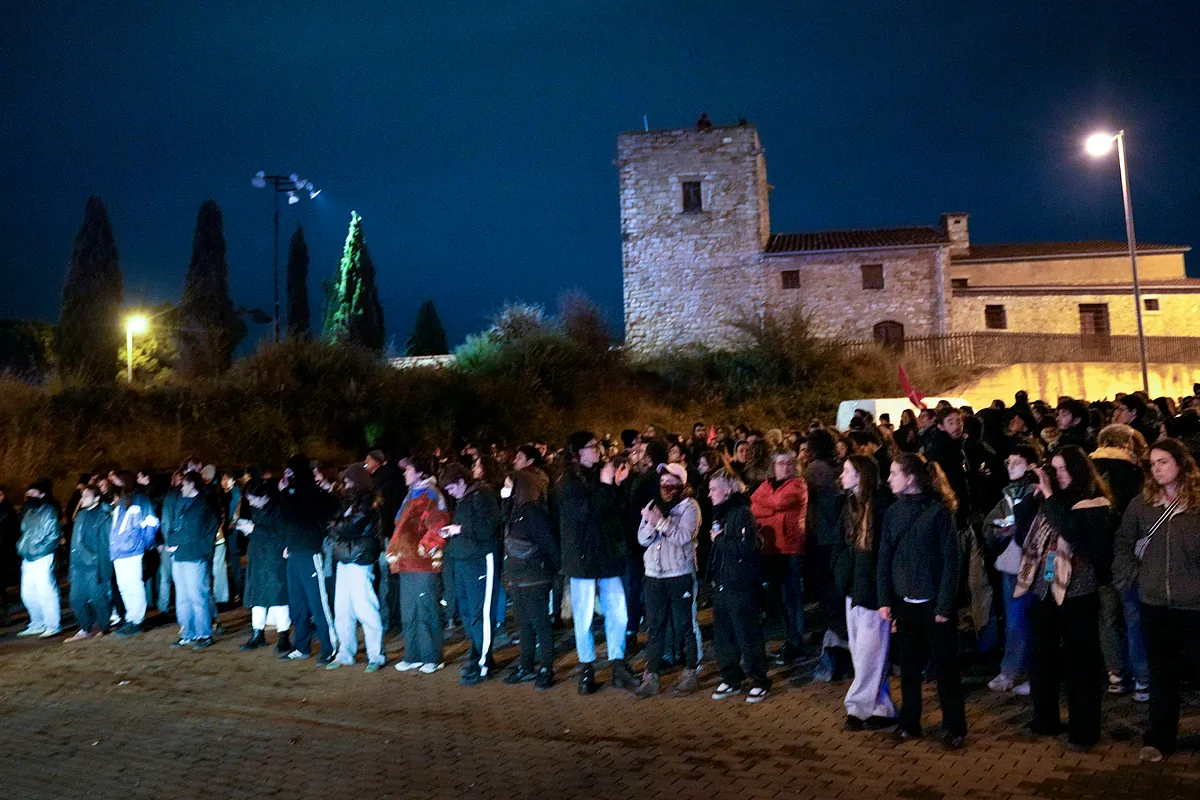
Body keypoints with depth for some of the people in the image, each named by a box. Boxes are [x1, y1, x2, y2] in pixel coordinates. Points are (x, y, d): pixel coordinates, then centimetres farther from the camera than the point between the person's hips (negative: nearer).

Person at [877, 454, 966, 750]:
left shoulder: (939, 510, -10)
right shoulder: (893, 512, 4)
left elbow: (950, 559, -11)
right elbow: (884, 558, 6)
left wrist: (945, 604, -14)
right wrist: (885, 600, 0)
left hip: (934, 601, -4)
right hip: (905, 601, 5)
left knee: (945, 665, 7)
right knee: (909, 665, 12)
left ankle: (954, 727, 19)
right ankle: (909, 722, 24)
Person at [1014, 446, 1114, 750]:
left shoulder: (1095, 504, -7)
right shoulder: (1051, 502, 10)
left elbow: (1075, 533, -25)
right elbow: (1025, 537, 7)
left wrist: (1050, 497, -22)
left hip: (1077, 591, -6)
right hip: (1045, 589, 6)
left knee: (1079, 660, 3)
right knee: (1042, 656, 13)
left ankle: (1083, 729, 14)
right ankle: (1045, 719, 26)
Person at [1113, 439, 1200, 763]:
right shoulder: (1142, 503, 3)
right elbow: (1123, 541, 14)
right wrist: (1130, 573, 3)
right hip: (1154, 602, 2)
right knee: (1161, 672, 10)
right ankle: (1159, 739, 20)